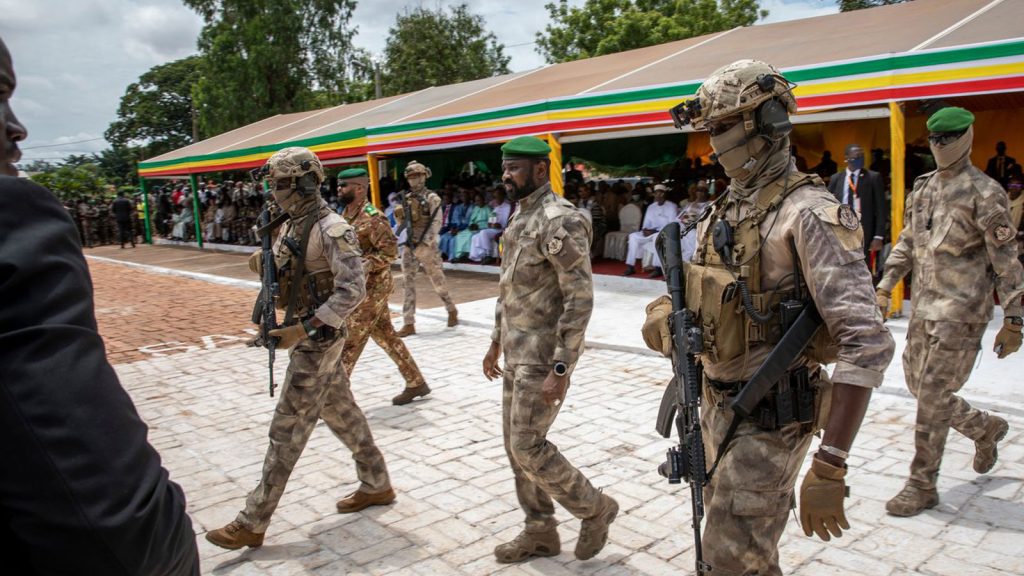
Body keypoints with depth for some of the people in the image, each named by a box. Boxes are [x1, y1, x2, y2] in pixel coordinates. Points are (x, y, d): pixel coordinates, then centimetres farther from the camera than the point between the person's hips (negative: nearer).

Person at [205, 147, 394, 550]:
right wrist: (264, 266, -5)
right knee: (343, 414, 18)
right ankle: (377, 485, 33)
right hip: (303, 335, 9)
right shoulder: (292, 225, 9)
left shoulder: (331, 229, -20)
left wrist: (303, 329, -27)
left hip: (318, 340, -9)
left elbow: (352, 290, -25)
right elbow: (286, 278, 18)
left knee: (286, 432, -1)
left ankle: (252, 523, 9)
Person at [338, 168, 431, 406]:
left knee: (350, 341, -4)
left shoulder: (372, 217, -17)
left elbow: (390, 251, -21)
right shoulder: (346, 214, 11)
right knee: (386, 336, 14)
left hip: (372, 287, -9)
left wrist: (362, 268, -26)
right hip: (363, 287, 9)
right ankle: (416, 383, 23)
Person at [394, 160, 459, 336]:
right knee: (408, 284, 1)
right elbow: (403, 224, 16)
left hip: (426, 246, -5)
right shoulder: (407, 198, 11)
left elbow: (436, 224, -14)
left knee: (438, 282, 6)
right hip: (408, 246, 5)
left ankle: (452, 310, 29)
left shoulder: (432, 198, -6)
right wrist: (398, 215, -6)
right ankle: (409, 324, 3)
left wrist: (425, 244, -22)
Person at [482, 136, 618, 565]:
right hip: (517, 355, 10)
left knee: (528, 447, -5)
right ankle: (540, 532, 28)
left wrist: (559, 370, -25)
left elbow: (580, 299, -23)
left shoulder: (560, 221, -19)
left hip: (543, 357, -9)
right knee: (515, 444, 13)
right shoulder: (520, 220, 12)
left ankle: (594, 509, 18)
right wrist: (496, 343, 22)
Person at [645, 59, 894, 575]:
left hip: (769, 416, -8)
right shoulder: (725, 209, 7)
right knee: (726, 534, 23)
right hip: (717, 403, 8)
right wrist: (666, 315, -7)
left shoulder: (808, 213, -20)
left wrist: (829, 466, -30)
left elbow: (867, 343, -27)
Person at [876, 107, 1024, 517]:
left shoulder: (984, 193, -9)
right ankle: (985, 428, 41)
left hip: (960, 313, -7)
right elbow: (907, 242, 19)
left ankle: (922, 486, 9)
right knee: (918, 386, 15)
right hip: (922, 307, 7)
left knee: (932, 398, -4)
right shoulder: (923, 187, 12)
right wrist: (885, 286, 11)